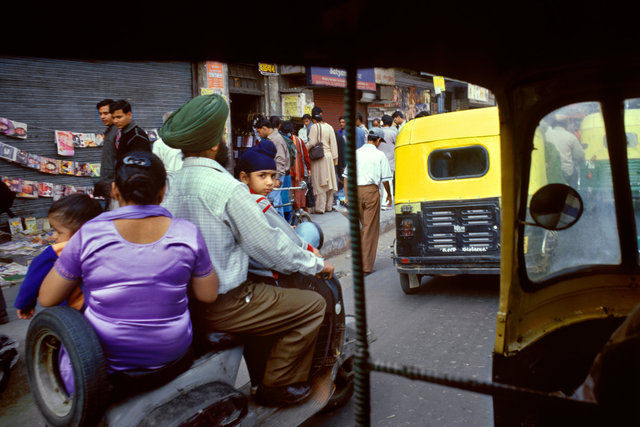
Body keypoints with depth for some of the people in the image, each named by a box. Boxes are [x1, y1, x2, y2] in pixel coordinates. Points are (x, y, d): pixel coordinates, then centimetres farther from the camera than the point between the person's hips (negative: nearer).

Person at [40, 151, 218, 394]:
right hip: (171, 355, 1)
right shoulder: (187, 233, -14)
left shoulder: (89, 235, -17)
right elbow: (209, 295, -3)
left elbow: (47, 299, -5)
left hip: (109, 361, -1)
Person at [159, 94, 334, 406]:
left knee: (262, 294, 31)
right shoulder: (227, 188, -21)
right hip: (222, 305, -9)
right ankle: (276, 386, 12)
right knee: (313, 305, 1)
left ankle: (262, 375, 38)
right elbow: (267, 245, -15)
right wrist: (316, 264, 0)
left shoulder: (170, 184, 3)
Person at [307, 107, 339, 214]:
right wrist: (334, 157, 11)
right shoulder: (329, 127, 6)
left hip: (318, 157, -5)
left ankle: (320, 207, 0)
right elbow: (333, 143, 6)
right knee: (329, 181, 12)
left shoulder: (314, 127, -8)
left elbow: (312, 143, -13)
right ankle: (328, 206, 19)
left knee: (319, 182, -1)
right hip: (328, 156, 5)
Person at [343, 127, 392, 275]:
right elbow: (385, 179, -3)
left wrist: (347, 196, 12)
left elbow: (346, 177, 8)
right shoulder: (380, 155, -1)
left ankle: (360, 259, 17)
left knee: (365, 225, 20)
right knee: (371, 229, 2)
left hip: (356, 190, 4)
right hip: (371, 191, -4)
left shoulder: (356, 153, 10)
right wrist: (389, 195, 12)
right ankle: (366, 266, 4)